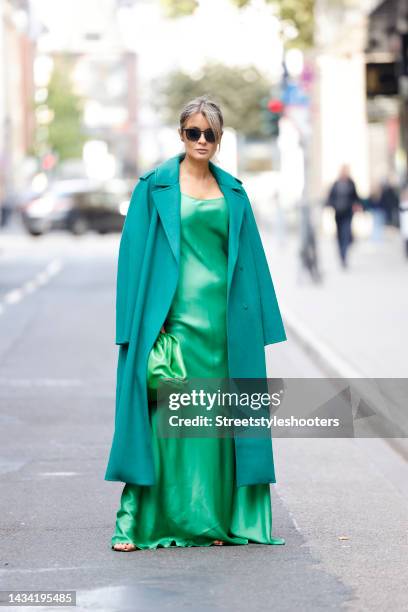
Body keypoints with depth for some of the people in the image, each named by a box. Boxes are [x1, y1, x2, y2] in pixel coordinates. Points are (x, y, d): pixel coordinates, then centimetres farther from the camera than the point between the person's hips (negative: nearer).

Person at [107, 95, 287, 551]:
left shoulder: (233, 191, 13)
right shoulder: (155, 186, 2)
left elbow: (249, 257, 14)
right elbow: (136, 252, 0)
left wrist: (254, 324, 8)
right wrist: (143, 323, -8)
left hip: (222, 318, 4)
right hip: (174, 314, -3)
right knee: (165, 414, -8)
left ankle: (213, 520, 9)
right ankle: (137, 521, -6)